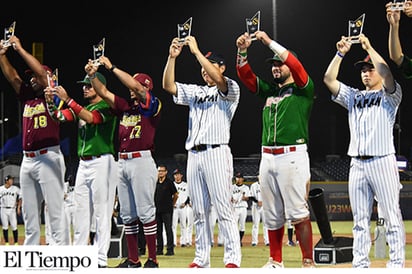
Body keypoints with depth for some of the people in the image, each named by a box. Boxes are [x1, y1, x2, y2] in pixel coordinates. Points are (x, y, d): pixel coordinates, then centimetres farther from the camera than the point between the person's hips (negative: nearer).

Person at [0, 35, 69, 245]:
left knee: (55, 210, -9)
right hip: (27, 159, 8)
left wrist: (19, 49, -8)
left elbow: (41, 71, -12)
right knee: (29, 212, 10)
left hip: (48, 158, -8)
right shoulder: (27, 97, 18)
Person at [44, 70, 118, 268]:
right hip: (83, 164, 8)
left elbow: (90, 118, -24)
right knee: (81, 213, 8)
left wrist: (67, 99, -29)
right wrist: (50, 101, -12)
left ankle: (101, 259, -8)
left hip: (101, 162, -8)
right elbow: (59, 117, 7)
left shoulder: (106, 107, -6)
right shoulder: (81, 108, 18)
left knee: (101, 212, -7)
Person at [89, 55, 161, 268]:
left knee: (145, 211, -9)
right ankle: (133, 260, 13)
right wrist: (92, 75, -2)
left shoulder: (152, 105, -3)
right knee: (127, 214, 8)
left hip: (142, 161, -8)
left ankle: (152, 260, -7)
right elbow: (104, 93, 14)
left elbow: (134, 86, -15)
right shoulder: (125, 106, 17)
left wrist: (111, 67, -11)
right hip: (123, 162, 8)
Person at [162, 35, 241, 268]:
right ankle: (201, 258, 10)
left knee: (224, 209, -11)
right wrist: (172, 57, -1)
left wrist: (196, 50, -15)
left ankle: (233, 259, -12)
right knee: (199, 211, 7)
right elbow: (168, 86, 10)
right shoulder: (195, 91, 21)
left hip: (217, 153, -6)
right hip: (194, 154, 7)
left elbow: (217, 79, -18)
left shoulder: (230, 90, 3)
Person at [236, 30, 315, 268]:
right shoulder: (270, 91, 20)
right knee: (272, 215, 8)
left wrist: (270, 42, -11)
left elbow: (296, 65, -13)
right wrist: (242, 52, -1)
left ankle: (308, 262, -10)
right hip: (268, 157, 7)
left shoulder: (303, 90, 3)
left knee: (298, 212, -11)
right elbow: (246, 76, 15)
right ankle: (276, 261, 14)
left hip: (292, 156, -7)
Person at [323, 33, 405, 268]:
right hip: (357, 163, 6)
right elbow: (329, 79, 10)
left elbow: (386, 74, -17)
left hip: (382, 161, -5)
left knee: (392, 216, -5)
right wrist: (341, 53, 3)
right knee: (360, 219, 6)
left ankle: (397, 263, -5)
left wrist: (369, 48, -10)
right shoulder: (354, 96, 19)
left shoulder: (389, 95, 4)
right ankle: (360, 264, 8)